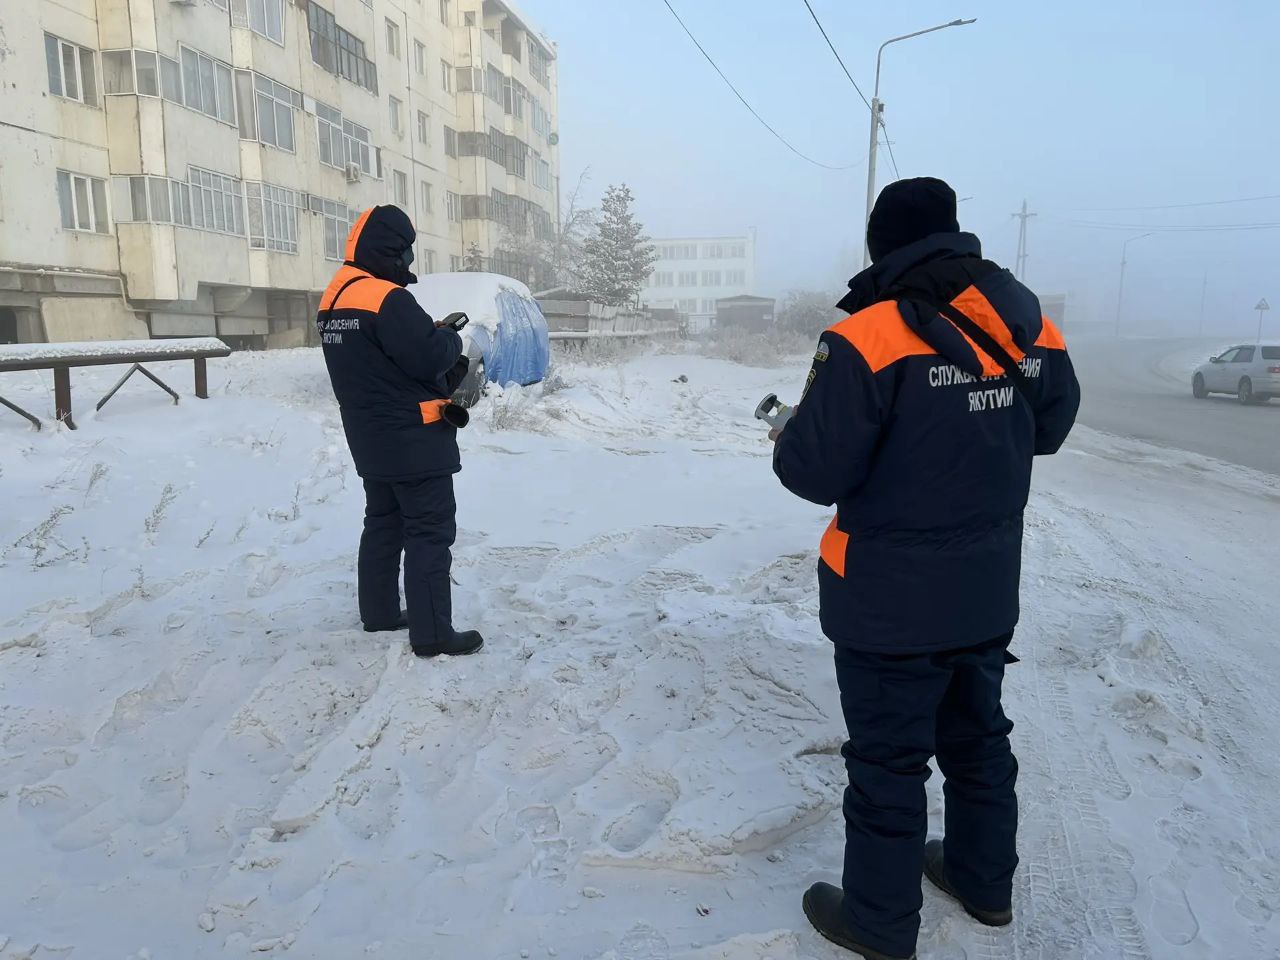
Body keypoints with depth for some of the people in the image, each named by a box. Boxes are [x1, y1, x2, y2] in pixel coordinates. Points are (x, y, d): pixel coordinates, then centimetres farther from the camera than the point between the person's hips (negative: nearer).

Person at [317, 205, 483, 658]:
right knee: (429, 533, -4)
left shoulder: (333, 300, 10)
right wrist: (452, 340, -2)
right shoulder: (386, 299, -20)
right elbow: (430, 357, -23)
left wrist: (435, 336, 7)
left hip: (371, 440, 10)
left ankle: (379, 612, 29)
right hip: (414, 440, -9)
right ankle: (432, 632, 0)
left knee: (383, 523, 19)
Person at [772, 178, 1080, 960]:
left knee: (888, 759, 9)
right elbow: (1049, 428, 14)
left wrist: (785, 441, 1)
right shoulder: (1029, 323, 0)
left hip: (890, 597, -6)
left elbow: (816, 471, -20)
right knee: (977, 734, 24)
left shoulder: (872, 336, -22)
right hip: (988, 588, 7)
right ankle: (986, 881, 43)